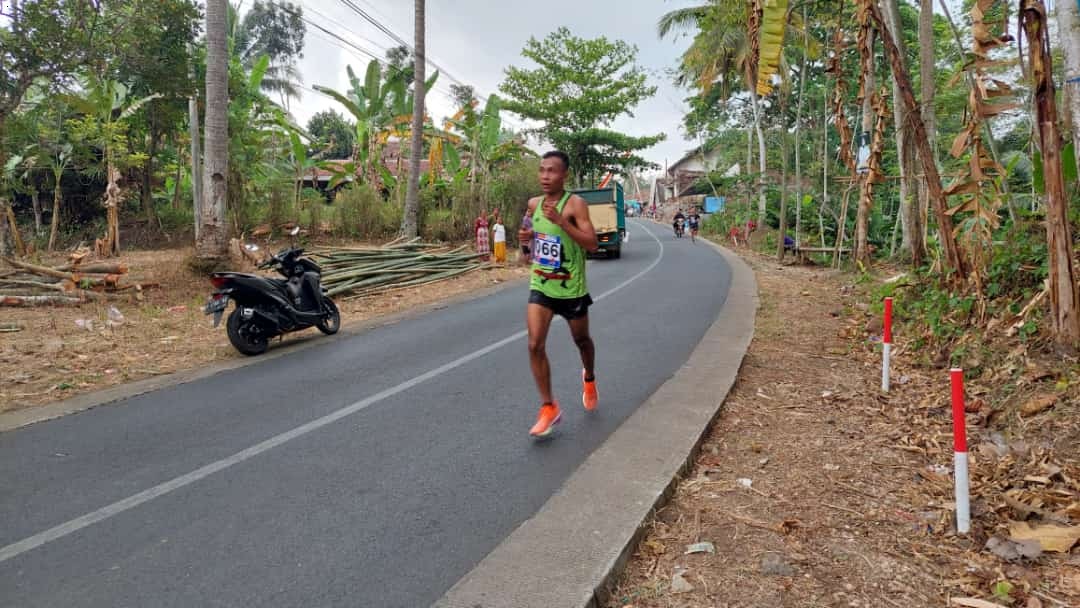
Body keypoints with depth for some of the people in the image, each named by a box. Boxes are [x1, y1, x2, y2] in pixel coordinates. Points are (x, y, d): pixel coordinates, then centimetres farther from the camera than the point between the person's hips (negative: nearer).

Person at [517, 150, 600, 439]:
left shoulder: (575, 204, -15)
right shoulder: (533, 204, 2)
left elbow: (592, 244, -23)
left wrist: (561, 221, -31)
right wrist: (527, 236, -2)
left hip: (570, 288, -3)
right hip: (540, 286, 4)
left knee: (581, 340, 17)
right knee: (535, 345, -10)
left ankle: (589, 379, 50)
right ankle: (549, 408, 1)